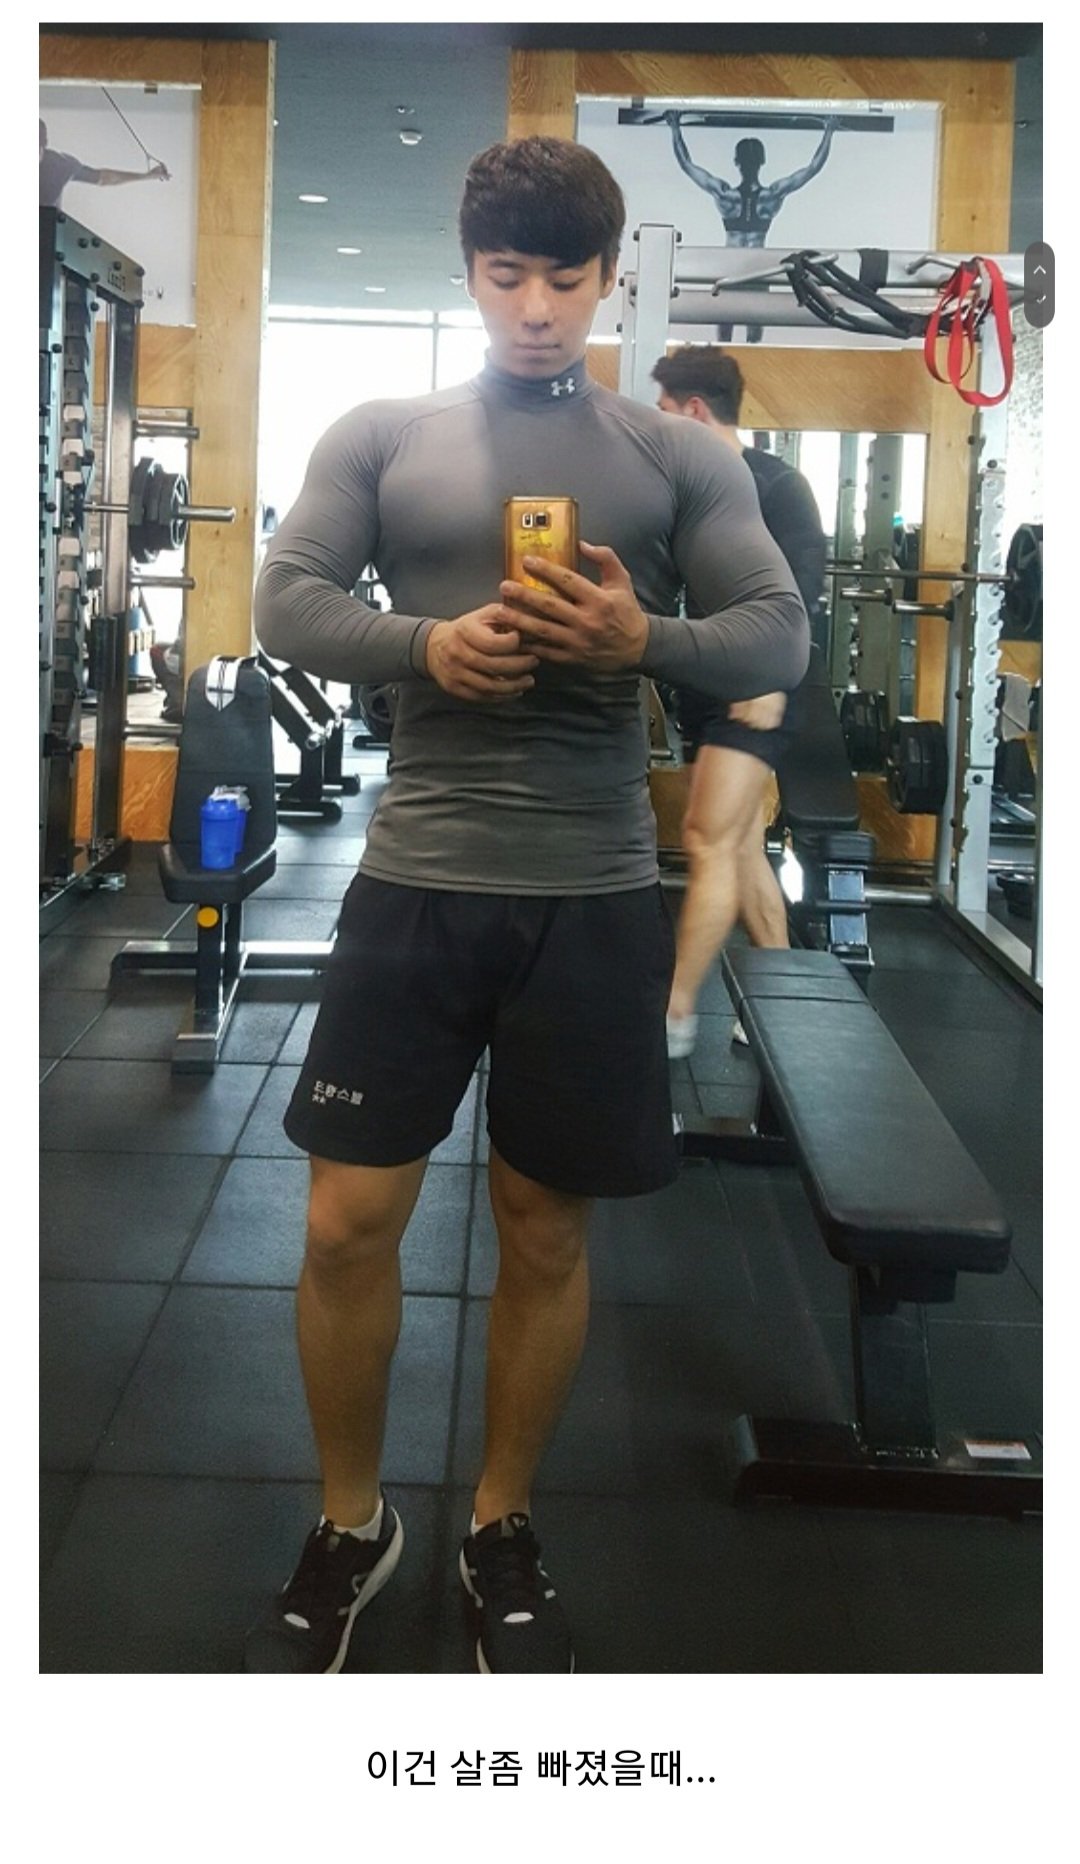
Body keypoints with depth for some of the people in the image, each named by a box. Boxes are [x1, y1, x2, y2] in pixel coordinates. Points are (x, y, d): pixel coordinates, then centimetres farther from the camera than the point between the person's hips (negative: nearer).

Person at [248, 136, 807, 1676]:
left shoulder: (679, 453, 6)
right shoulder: (380, 436, 7)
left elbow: (780, 637, 1)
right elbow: (286, 602, 1)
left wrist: (645, 639, -19)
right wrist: (425, 646, -18)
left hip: (595, 899, 0)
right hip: (416, 883, 0)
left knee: (545, 1233, 9)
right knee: (349, 1223, 0)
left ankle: (502, 1533, 30)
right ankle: (352, 1528, 25)